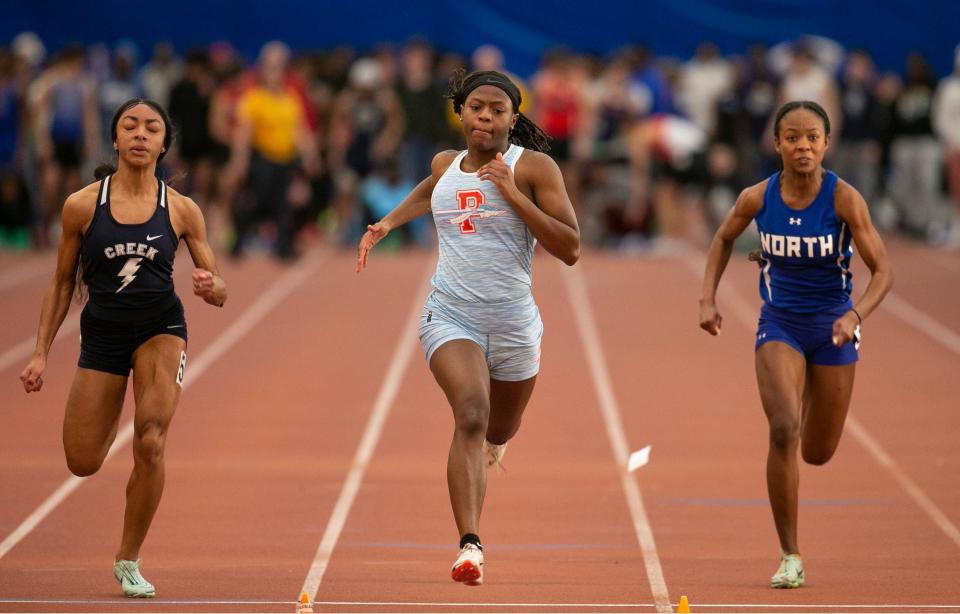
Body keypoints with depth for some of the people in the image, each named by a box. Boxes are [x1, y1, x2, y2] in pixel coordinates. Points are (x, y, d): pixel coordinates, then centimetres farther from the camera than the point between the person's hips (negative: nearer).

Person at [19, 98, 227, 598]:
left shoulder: (181, 210, -3)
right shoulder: (82, 206, -4)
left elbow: (217, 290, 2)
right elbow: (63, 283, 5)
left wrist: (212, 287, -22)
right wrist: (41, 352, 2)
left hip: (160, 328, -1)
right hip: (102, 333, 1)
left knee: (149, 445, -18)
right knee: (82, 463, 1)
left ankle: (129, 560, 2)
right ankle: (111, 416, 40)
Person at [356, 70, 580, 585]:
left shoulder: (533, 167, -5)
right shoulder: (445, 165, 8)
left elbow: (570, 249, -12)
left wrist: (514, 195, -18)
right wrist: (386, 224, 23)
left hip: (513, 321, 0)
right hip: (451, 315, 0)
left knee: (498, 432, 21)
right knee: (471, 415, -25)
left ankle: (486, 443, 61)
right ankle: (469, 545, -33)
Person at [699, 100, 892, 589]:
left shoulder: (844, 199, -18)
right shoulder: (757, 198, -11)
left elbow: (882, 272, -16)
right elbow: (723, 239, 11)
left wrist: (855, 315, -34)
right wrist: (708, 299, -1)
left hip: (832, 327, 0)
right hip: (779, 325, 0)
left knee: (818, 453, 12)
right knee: (783, 431, -22)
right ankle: (790, 557, -13)